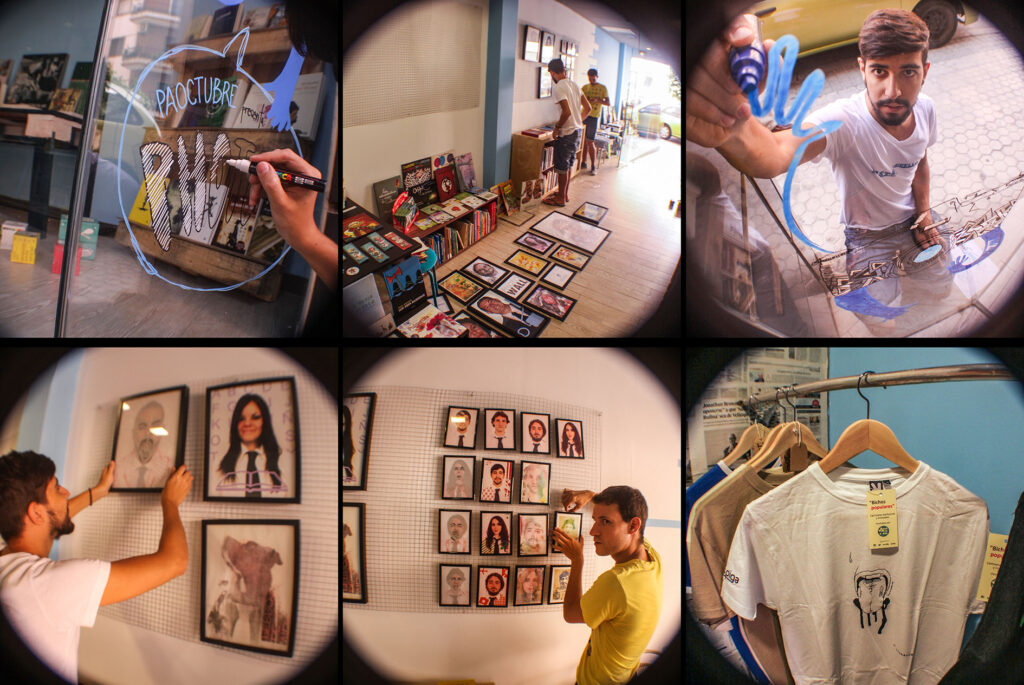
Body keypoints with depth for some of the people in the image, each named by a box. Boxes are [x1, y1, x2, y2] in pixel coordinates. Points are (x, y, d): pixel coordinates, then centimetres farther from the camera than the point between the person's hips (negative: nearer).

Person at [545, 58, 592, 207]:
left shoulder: (558, 88, -18)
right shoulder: (574, 84, 9)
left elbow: (567, 111, -27)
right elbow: (588, 108, 11)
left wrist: (557, 126, -13)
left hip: (566, 133, -8)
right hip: (577, 130, 8)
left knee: (562, 167, 3)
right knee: (568, 165, 19)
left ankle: (561, 199, 12)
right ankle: (565, 194, 29)